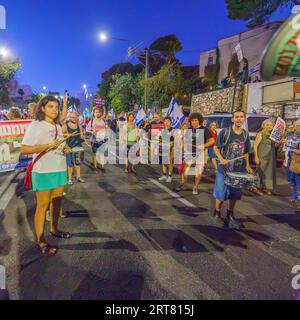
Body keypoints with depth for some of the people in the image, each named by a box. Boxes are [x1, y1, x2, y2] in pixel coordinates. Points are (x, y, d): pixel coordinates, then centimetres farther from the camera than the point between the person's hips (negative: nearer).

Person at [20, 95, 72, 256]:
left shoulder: (58, 127, 13)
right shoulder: (35, 125, -9)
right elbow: (24, 149, -14)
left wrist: (65, 148, 3)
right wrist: (47, 146, -22)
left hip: (60, 170, 7)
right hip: (43, 172, -7)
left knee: (57, 202, 16)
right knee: (42, 206, 0)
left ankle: (54, 229, 34)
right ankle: (41, 242, 12)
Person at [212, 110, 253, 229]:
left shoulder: (246, 134, 6)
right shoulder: (225, 132, -8)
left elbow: (246, 152, 16)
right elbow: (216, 147, -3)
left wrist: (247, 165, 5)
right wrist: (221, 159, -18)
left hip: (239, 170, 4)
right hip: (224, 169, -4)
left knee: (235, 194, 12)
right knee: (221, 194, 4)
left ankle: (230, 215, 31)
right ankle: (217, 213, 26)